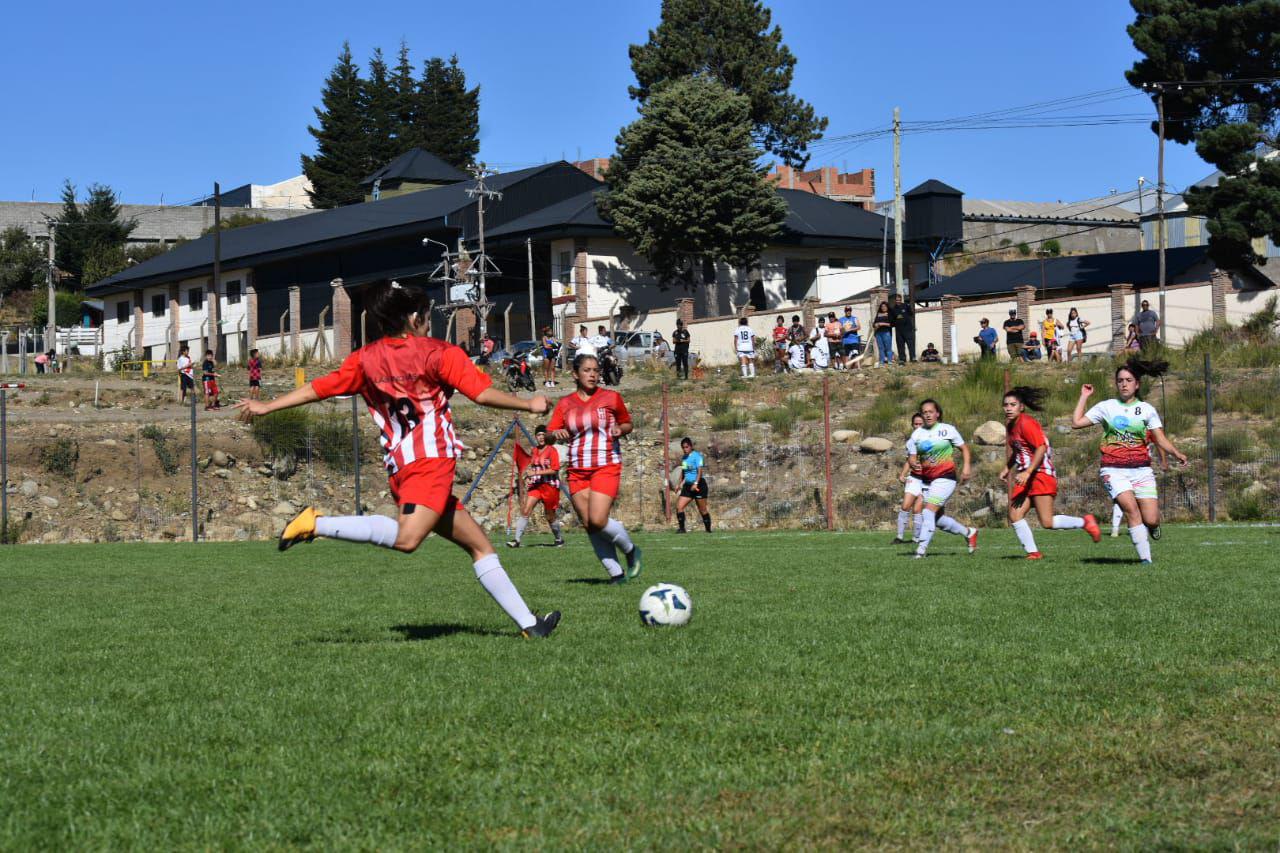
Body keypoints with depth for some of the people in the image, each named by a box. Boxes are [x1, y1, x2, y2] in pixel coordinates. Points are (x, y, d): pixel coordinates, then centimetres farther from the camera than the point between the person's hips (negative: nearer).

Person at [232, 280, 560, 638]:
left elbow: (318, 388, 14)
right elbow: (482, 394, -3)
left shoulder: (365, 359, 17)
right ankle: (316, 523, -29)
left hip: (399, 466, 8)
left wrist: (266, 406, 24)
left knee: (479, 545, 10)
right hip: (430, 457, -8)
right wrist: (529, 404, 10)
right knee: (407, 539, -28)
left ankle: (528, 623, 8)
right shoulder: (438, 352, 4)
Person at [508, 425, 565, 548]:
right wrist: (528, 476, 6)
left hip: (550, 486, -5)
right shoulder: (534, 450, 10)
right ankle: (517, 539, -13)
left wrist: (536, 473, -20)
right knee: (525, 511, -11)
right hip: (535, 486, 5)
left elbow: (554, 469, -17)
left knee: (550, 516, 7)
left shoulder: (551, 450, -8)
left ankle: (559, 539, 29)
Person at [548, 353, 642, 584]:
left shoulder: (611, 398, 3)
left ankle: (631, 549, 7)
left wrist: (620, 429, -8)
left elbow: (628, 424, 14)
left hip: (607, 466, -4)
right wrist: (556, 434, -19)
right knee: (589, 525, -1)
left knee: (597, 520, -19)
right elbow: (550, 433, 5)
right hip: (577, 470, 4)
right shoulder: (565, 403, 8)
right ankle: (616, 573, 9)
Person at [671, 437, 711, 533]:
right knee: (679, 507, -8)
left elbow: (700, 471, -20)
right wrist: (680, 484, 19)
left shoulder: (697, 456, -11)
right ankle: (682, 528, -4)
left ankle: (708, 529, 14)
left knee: (702, 510, 2)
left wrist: (696, 483, -30)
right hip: (687, 486, 7)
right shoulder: (684, 458, 12)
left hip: (698, 485, -7)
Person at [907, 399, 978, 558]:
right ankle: (969, 533, 33)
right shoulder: (917, 434, 6)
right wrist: (913, 464, -17)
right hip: (926, 479, 5)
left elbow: (964, 448, 6)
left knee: (929, 510, -20)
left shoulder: (947, 430, -2)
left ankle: (921, 549, -20)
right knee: (938, 519, 10)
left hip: (945, 478, -5)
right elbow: (911, 456, 6)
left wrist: (966, 467, -5)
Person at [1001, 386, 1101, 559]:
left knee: (1047, 522, -13)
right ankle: (1033, 552, 4)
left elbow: (1041, 448, -23)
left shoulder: (1026, 423, -16)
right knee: (1014, 517, -3)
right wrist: (1007, 468, 23)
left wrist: (1027, 473, -28)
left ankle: (1085, 522, 8)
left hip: (1042, 474, -9)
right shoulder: (1010, 425, 11)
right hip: (1025, 476, 9)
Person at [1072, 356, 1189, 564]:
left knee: (1151, 520, -7)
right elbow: (1077, 422, 4)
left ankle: (1148, 528, 32)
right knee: (1131, 509, -23)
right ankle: (1145, 558, -17)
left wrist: (1177, 453, -10)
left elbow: (1161, 439, 6)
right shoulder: (1106, 407, 8)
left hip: (1141, 470, 1)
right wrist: (1084, 397, 7)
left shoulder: (1147, 409, 10)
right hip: (1114, 470, -1)